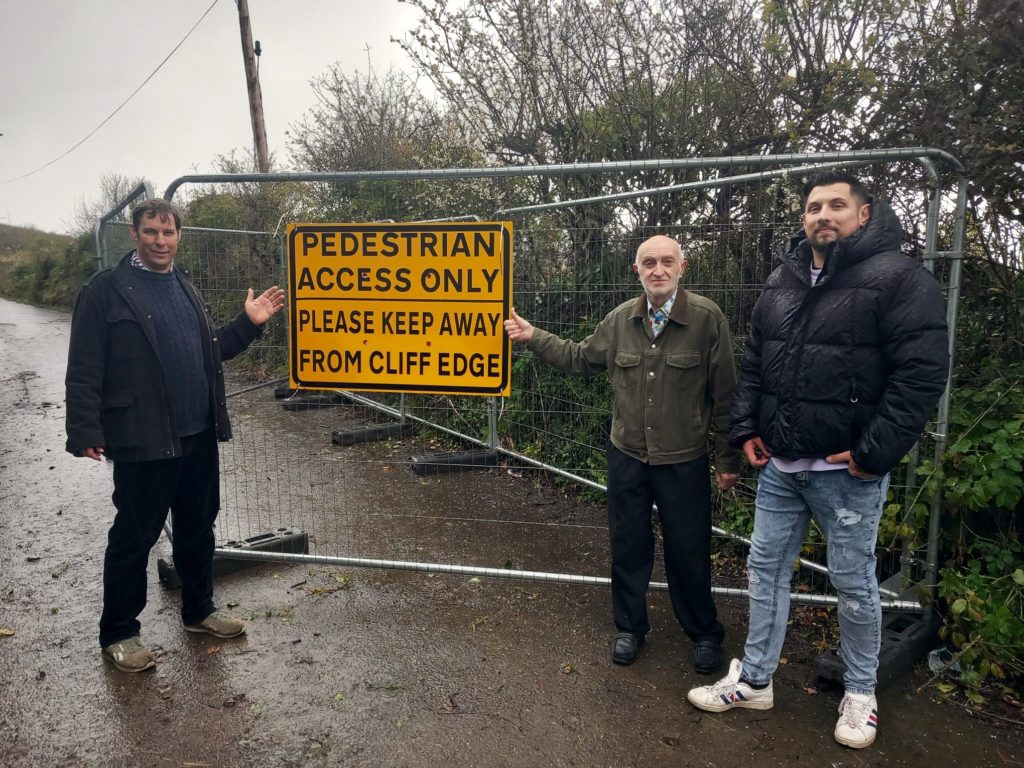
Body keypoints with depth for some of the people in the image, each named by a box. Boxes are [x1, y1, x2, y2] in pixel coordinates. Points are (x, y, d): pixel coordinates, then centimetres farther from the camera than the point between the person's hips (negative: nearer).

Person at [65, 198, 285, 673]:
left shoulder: (185, 289, 16)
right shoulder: (106, 290, -6)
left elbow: (210, 351, 20)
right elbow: (84, 369, -10)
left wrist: (248, 324, 9)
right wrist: (85, 430, -16)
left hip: (198, 436, 7)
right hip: (142, 440, -6)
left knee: (198, 528, 16)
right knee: (134, 537, 4)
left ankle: (199, 610, 33)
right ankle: (118, 633, 20)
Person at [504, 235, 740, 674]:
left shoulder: (707, 318, -11)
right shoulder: (620, 320, 1)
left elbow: (724, 393, -8)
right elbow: (579, 359, 15)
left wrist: (728, 458, -6)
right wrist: (533, 337, 7)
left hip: (683, 461, -3)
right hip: (626, 457, 3)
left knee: (688, 552, 9)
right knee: (628, 547, 14)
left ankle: (705, 634, 33)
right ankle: (631, 628, 35)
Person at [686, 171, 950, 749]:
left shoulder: (898, 278, -9)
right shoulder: (782, 283, 10)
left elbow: (922, 373, -14)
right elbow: (754, 365, 16)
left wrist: (875, 451, -17)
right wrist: (746, 428, 7)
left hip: (848, 470, -6)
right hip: (779, 465, 6)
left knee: (854, 581, 9)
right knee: (767, 568, 12)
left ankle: (861, 692, 31)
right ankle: (755, 679, 28)